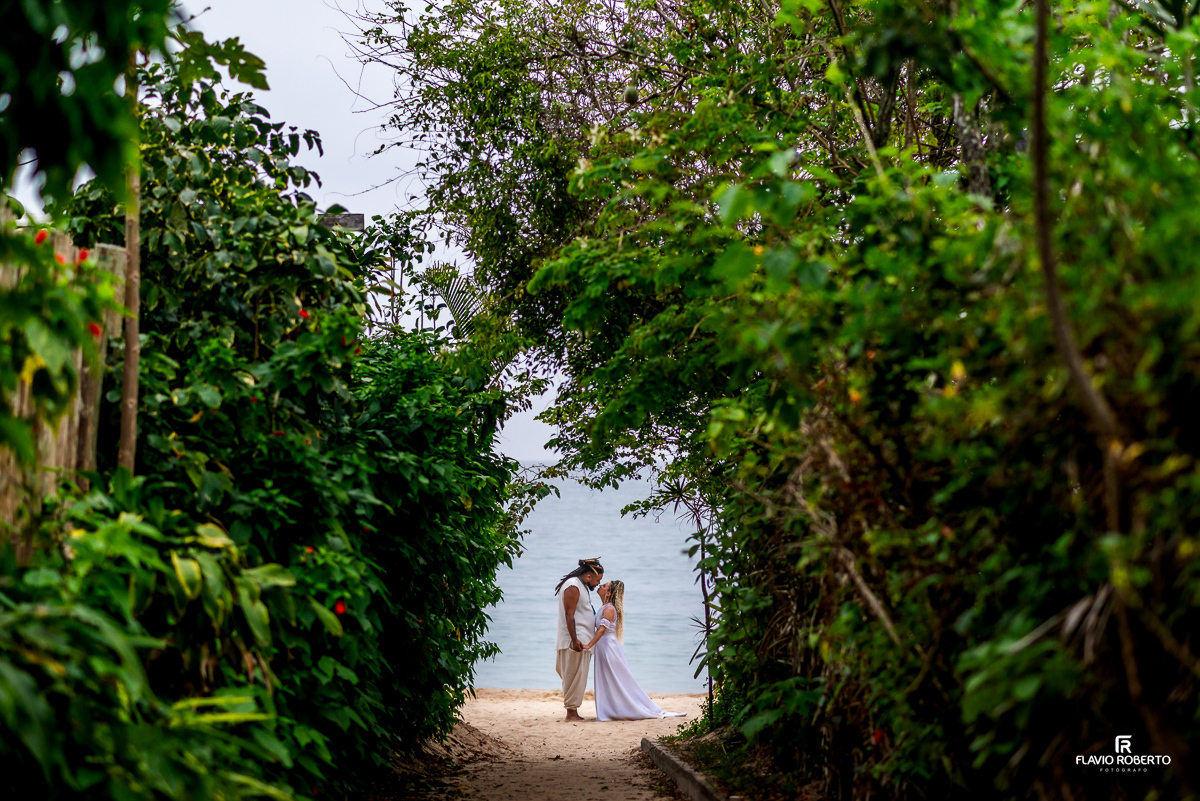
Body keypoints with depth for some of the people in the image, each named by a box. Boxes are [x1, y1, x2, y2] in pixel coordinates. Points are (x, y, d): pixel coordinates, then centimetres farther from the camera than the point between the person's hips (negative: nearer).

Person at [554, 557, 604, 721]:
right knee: (574, 675, -7)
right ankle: (571, 712, -5)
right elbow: (569, 615, -19)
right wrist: (574, 640, -24)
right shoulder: (573, 587, -13)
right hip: (575, 640, -10)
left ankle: (573, 711, 12)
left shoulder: (582, 587, 18)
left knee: (578, 676, 10)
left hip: (582, 640, 10)